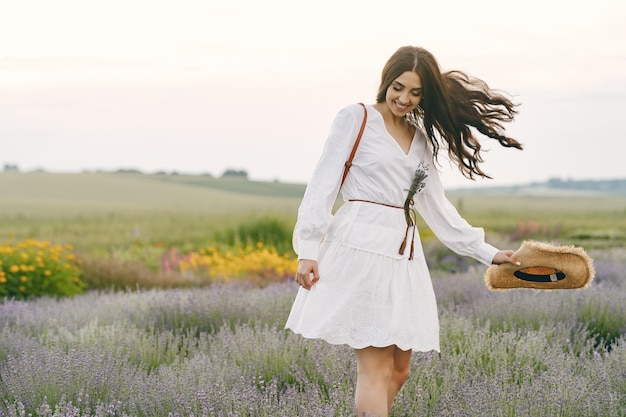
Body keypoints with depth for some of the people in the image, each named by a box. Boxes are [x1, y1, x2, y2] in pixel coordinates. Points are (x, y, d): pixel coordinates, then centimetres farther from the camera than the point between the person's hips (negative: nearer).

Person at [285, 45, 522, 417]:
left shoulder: (422, 139, 17)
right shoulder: (357, 118, 1)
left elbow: (435, 204, 23)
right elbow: (323, 184, -2)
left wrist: (486, 252, 21)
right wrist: (309, 249, -11)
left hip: (402, 255, 7)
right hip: (361, 248, -7)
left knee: (399, 370, 5)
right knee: (376, 367, -12)